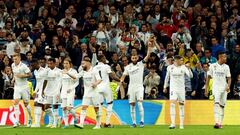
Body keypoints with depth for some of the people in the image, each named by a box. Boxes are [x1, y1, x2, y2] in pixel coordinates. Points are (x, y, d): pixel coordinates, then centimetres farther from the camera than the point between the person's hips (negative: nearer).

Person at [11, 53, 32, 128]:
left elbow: (30, 75, -13)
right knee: (16, 102, -11)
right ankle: (17, 121, -15)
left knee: (26, 103, 5)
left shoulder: (23, 66, -14)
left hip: (24, 87, -4)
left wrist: (22, 76, -23)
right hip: (17, 87, 5)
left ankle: (30, 118, 29)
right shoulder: (13, 65, 5)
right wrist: (14, 78, 12)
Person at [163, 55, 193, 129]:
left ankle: (181, 124, 14)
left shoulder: (183, 67, -4)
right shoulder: (170, 67, -1)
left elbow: (190, 76, -15)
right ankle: (173, 123, -19)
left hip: (181, 89, 1)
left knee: (181, 105, 6)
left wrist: (188, 68, -29)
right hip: (173, 89, -1)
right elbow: (167, 77, 13)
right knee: (172, 104, -16)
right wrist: (165, 87, 16)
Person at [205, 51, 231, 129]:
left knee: (222, 105, 5)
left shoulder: (226, 67, 7)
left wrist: (228, 86, -15)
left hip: (224, 88, 3)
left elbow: (229, 78, 4)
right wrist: (206, 88, 3)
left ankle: (220, 123, 13)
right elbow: (208, 77, 7)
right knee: (216, 103, -19)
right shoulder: (213, 66, 2)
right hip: (216, 88, -3)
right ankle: (216, 122, -30)